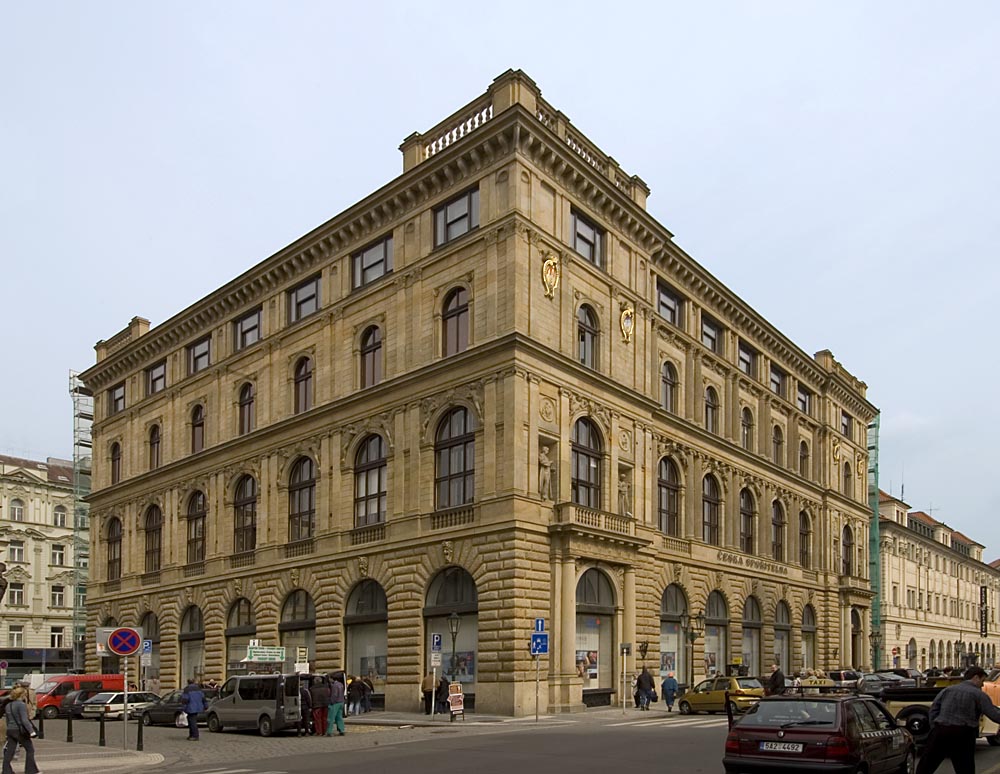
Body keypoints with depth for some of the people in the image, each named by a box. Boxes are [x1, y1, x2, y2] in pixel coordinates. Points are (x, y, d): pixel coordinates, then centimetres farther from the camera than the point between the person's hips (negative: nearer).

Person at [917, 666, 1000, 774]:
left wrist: (934, 728, 11)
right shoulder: (979, 694, 0)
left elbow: (934, 709, 8)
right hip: (963, 736, -3)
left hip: (941, 731, 3)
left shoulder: (948, 689, 13)